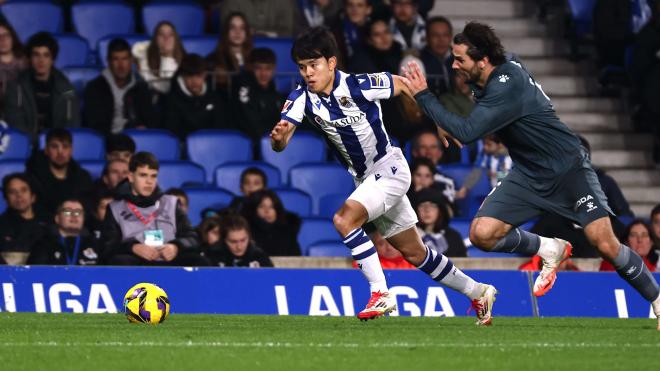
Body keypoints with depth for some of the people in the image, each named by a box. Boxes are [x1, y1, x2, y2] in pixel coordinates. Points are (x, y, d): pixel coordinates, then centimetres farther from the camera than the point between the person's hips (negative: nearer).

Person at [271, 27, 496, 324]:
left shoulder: (359, 86, -23)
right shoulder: (302, 97, -11)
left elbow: (404, 85, -9)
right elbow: (280, 144, -22)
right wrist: (278, 138, -46)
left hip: (389, 169, -6)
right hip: (363, 177, 7)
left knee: (344, 219, -28)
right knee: (415, 254, 15)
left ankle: (380, 294, -19)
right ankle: (478, 293, 31)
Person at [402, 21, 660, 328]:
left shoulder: (507, 87, -28)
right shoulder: (487, 80, -2)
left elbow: (467, 133, -34)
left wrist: (423, 96, -29)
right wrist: (451, 126, 6)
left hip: (567, 168, -8)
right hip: (528, 174, 8)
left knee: (605, 245, -14)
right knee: (481, 234, -11)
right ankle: (549, 251, 13)